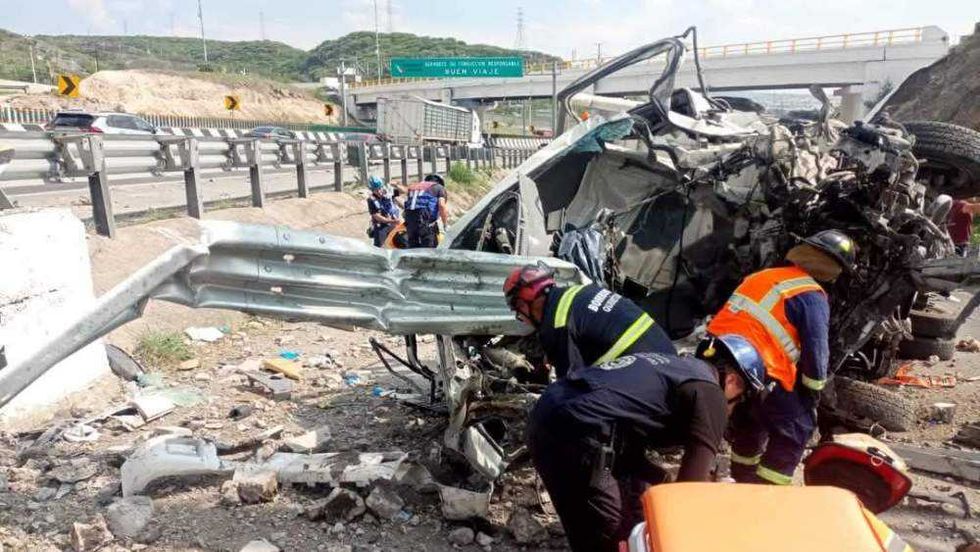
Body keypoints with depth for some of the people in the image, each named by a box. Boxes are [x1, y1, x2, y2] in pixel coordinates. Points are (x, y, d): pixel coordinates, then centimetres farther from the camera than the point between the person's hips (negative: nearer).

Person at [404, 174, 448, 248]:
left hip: (410, 220, 6)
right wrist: (445, 224, 0)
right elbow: (441, 205, -3)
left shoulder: (413, 187, 30)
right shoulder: (439, 188, 13)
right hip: (426, 221, -5)